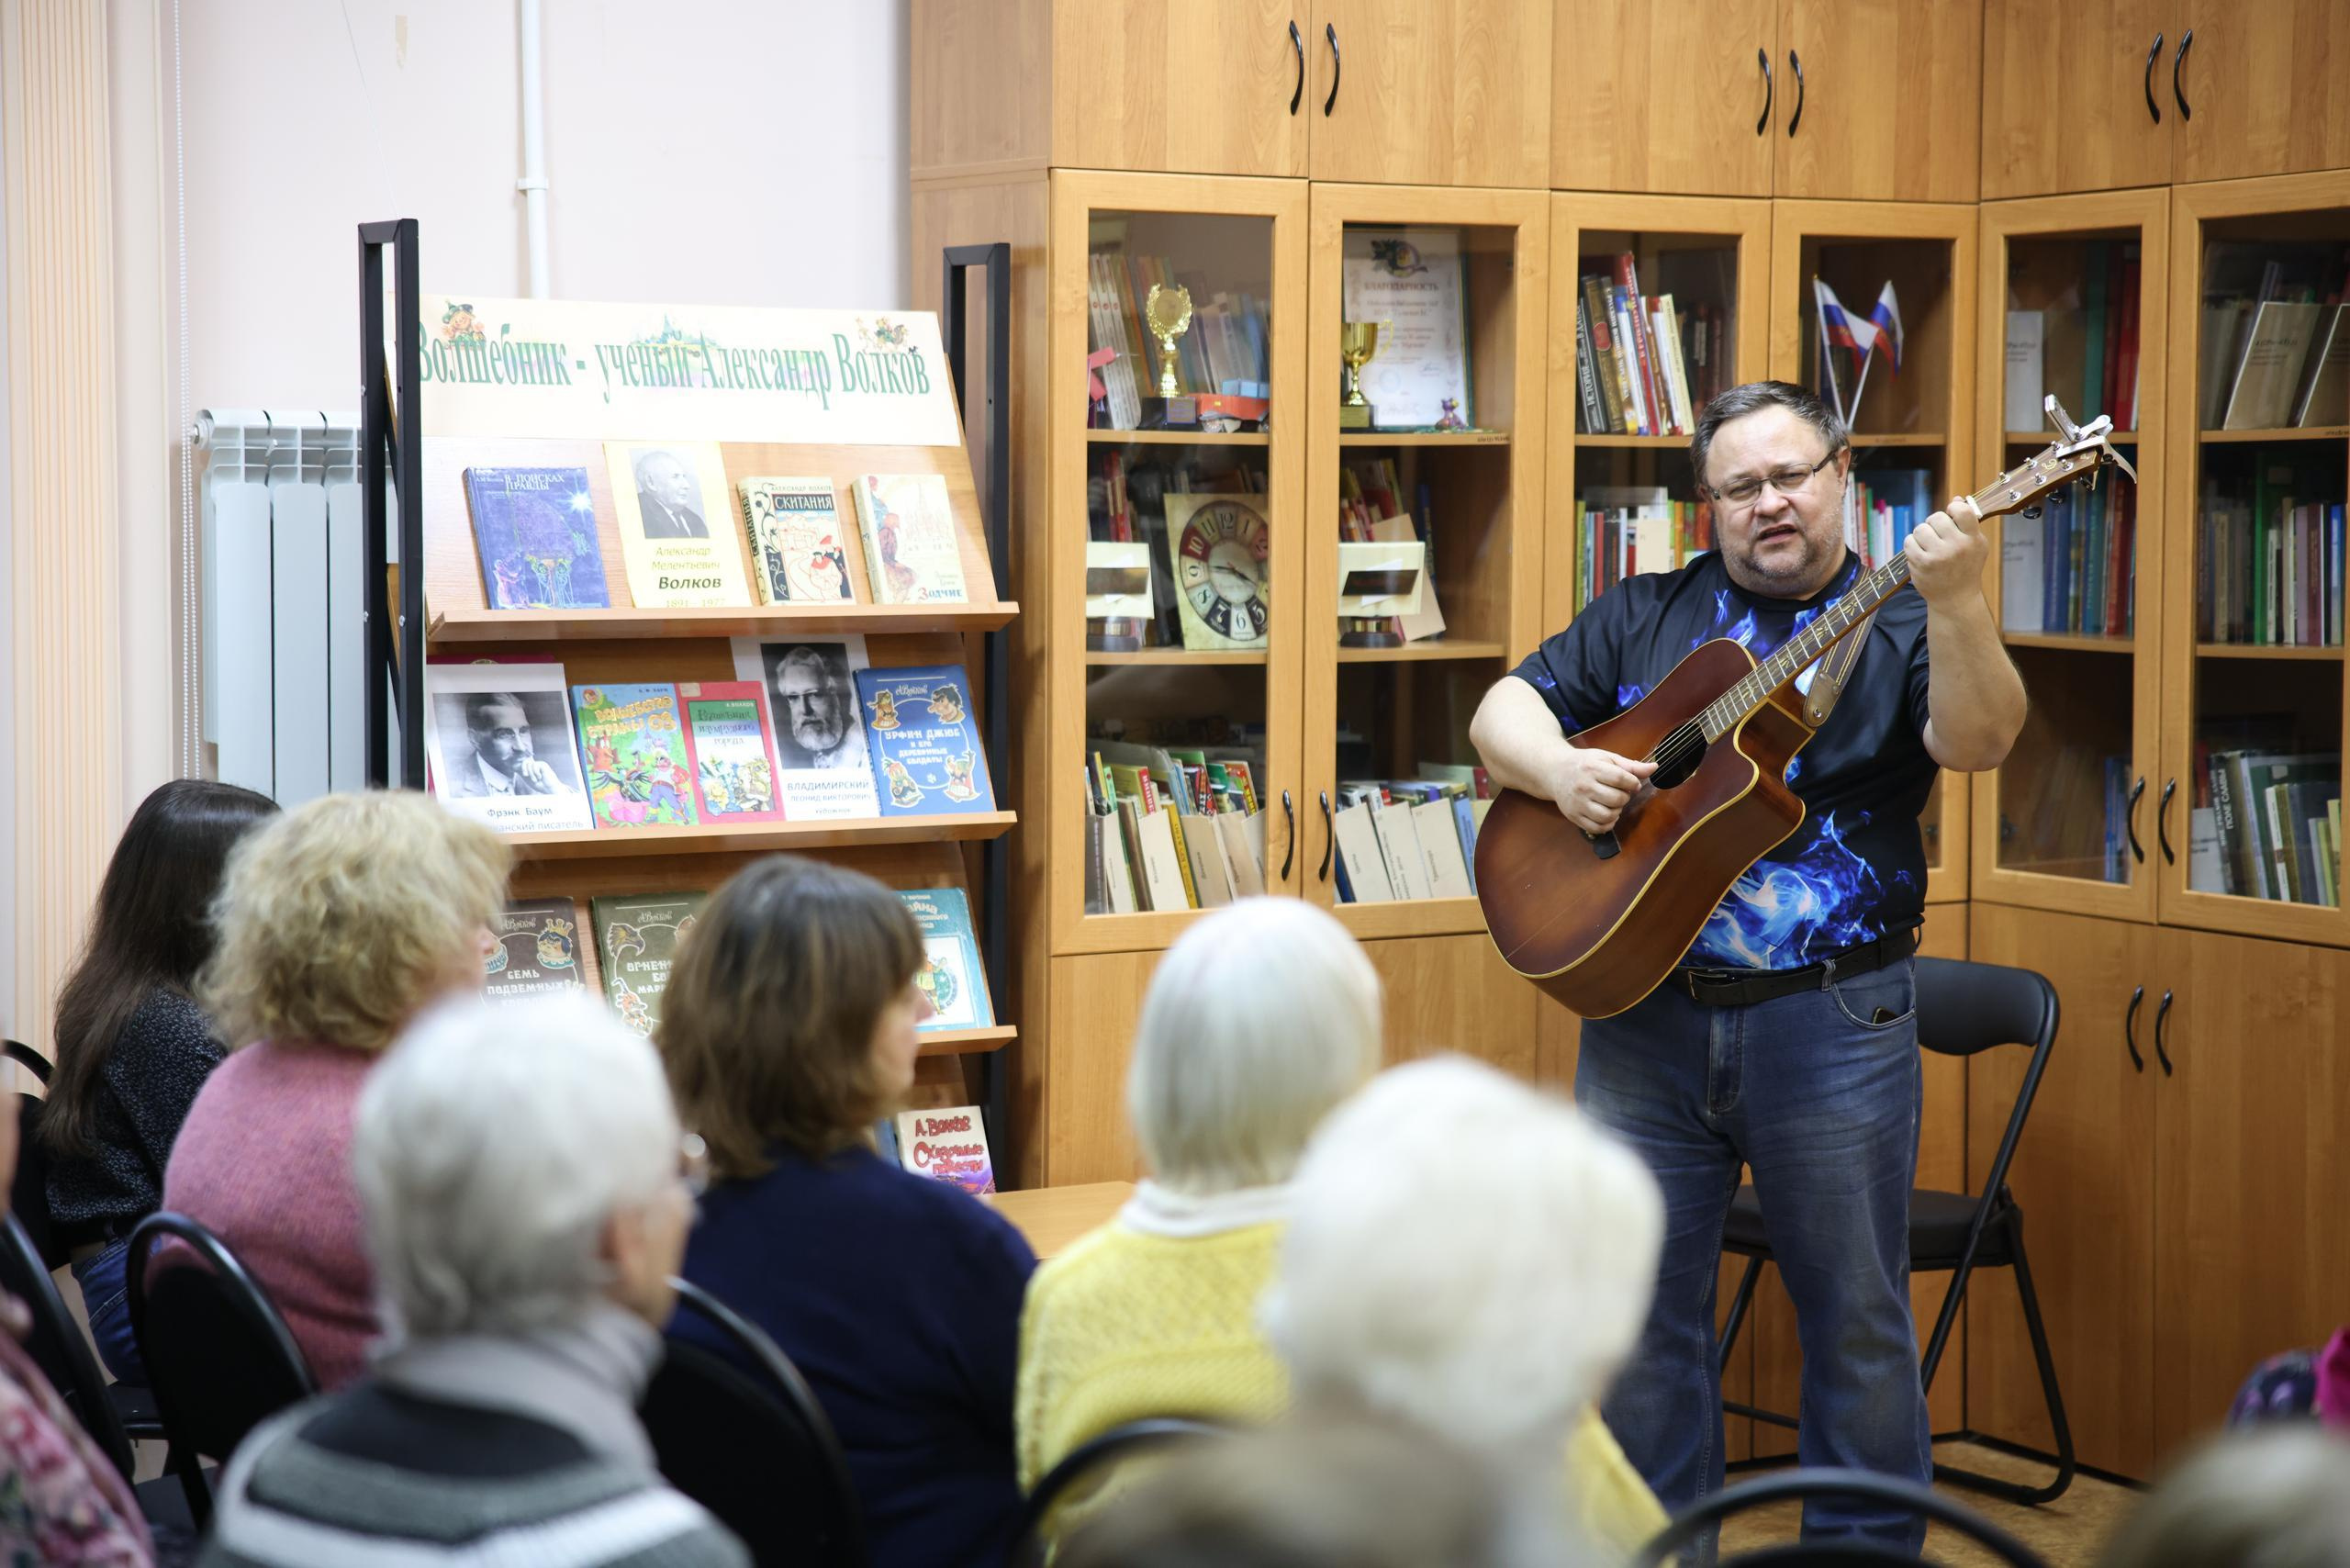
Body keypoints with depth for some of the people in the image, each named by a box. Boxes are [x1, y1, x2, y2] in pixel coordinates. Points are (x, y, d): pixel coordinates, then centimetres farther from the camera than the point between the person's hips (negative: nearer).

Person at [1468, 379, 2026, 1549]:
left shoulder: (1899, 627, 2)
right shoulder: (1644, 617, 11)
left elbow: (1977, 741, -16)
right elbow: (1503, 711, 11)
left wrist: (1957, 605, -33)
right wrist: (1557, 767, -10)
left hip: (1832, 1023, -2)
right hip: (1644, 1012, 3)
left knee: (1857, 1318, 5)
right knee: (1636, 1310, 8)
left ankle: (1865, 1546, 20)